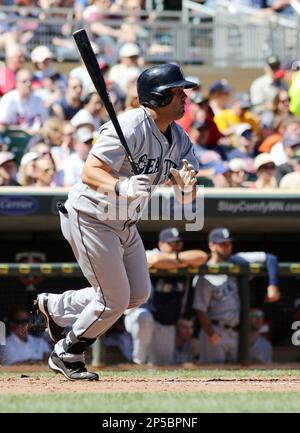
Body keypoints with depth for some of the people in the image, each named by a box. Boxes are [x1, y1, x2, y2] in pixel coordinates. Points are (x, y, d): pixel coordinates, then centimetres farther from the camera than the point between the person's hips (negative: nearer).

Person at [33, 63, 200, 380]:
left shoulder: (179, 139, 1)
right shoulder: (130, 127, -24)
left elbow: (185, 198, -2)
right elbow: (90, 172, -30)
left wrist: (186, 185, -26)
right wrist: (122, 188, -48)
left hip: (124, 224, 9)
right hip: (90, 219, -9)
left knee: (139, 294, 15)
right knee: (115, 300, -5)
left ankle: (56, 307, 30)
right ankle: (66, 356, 18)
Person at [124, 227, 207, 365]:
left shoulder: (185, 261, 6)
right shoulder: (149, 255, -7)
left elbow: (202, 256, -13)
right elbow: (156, 260, -32)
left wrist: (176, 257, -13)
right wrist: (180, 263, -18)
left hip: (167, 326, 5)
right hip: (139, 312, -5)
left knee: (164, 365, -2)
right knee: (144, 317, -40)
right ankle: (139, 361, -24)